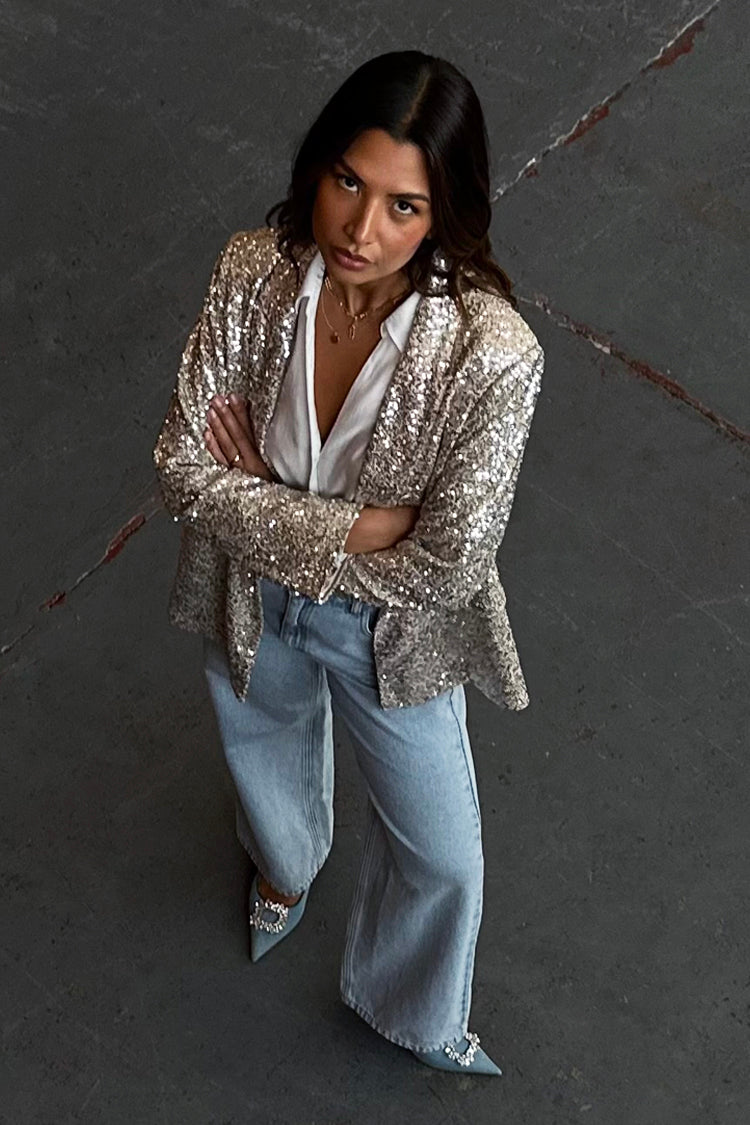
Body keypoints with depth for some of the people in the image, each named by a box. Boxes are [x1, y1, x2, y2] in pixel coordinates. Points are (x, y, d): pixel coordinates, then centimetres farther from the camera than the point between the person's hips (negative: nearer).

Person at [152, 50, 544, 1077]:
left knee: (440, 849, 19)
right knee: (267, 764, 34)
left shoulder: (494, 353, -34)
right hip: (249, 605, 3)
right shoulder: (253, 273, -25)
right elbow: (183, 466, -19)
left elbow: (449, 562, -28)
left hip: (390, 634, -2)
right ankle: (287, 862, 73)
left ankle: (411, 1008, 54)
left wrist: (265, 502, -21)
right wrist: (350, 527, -28)